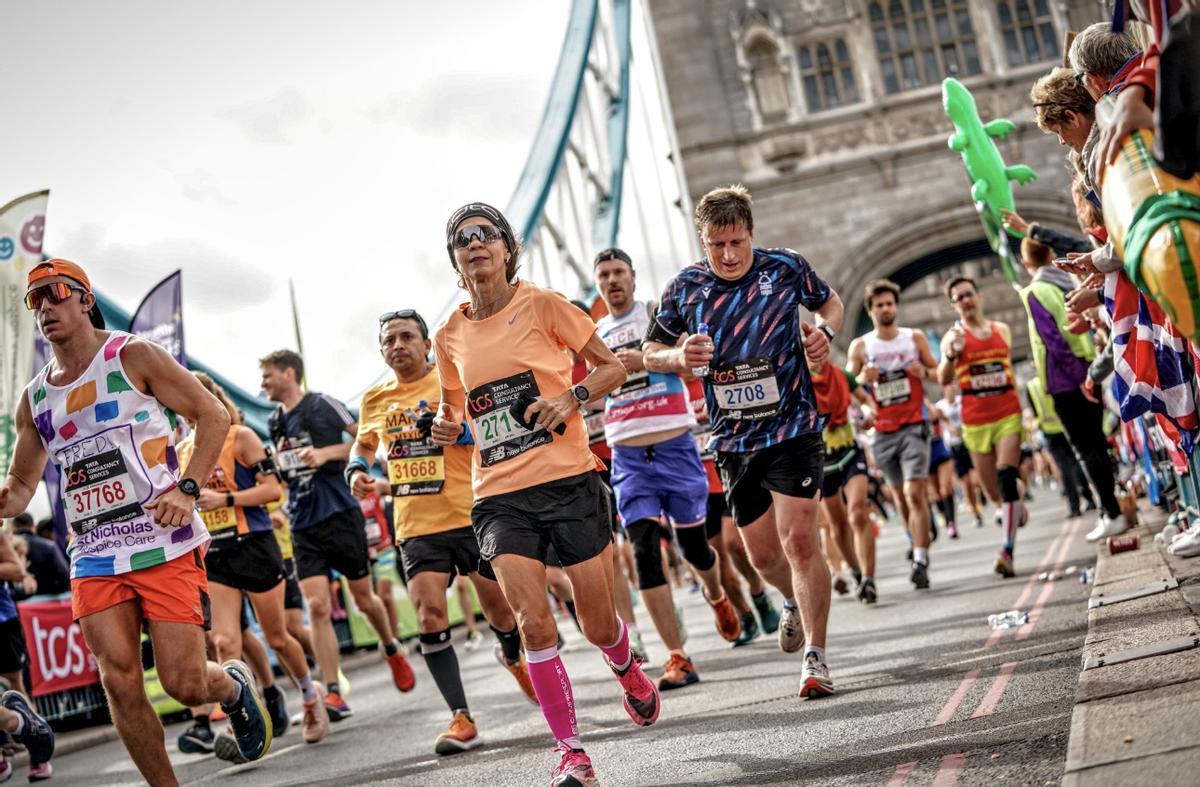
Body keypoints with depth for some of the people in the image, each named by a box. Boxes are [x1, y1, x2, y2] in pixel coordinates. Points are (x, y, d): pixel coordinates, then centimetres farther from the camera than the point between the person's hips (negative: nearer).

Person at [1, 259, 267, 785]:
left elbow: (213, 415, -2)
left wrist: (187, 488, -14)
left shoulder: (133, 357, -2)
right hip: (95, 558, 5)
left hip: (166, 544, -4)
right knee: (119, 683, -5)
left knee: (184, 683, -7)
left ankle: (235, 688, 28)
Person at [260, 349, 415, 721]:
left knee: (364, 598, 8)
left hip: (341, 514, -4)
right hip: (304, 525, 4)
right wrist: (270, 466, 9)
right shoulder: (274, 422, 13)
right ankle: (333, 693, -10)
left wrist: (326, 452, -18)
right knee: (317, 606, -10)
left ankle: (392, 651, 38)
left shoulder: (323, 405, -5)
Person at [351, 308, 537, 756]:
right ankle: (461, 718, -6)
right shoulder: (375, 400, 10)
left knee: (500, 610, 7)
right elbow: (364, 443, 29)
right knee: (430, 616, -12)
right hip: (416, 528, 3)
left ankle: (514, 657, 43)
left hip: (471, 517, -3)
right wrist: (356, 469, 9)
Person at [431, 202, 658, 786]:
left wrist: (571, 397, -14)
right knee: (533, 621, -13)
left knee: (597, 624, 4)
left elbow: (613, 367, 4)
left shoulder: (541, 305, -2)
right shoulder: (450, 336, 7)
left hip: (568, 480, -2)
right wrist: (447, 429, 1)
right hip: (500, 497, 2)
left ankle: (631, 676, 40)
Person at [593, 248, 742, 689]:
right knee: (645, 550, -11)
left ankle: (717, 597, 43)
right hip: (627, 455, 3)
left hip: (674, 446, -2)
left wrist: (645, 360, -27)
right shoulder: (594, 335, 13)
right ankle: (677, 659, -10)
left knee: (692, 544, 6)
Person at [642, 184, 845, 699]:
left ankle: (816, 656, -2)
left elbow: (829, 302, 13)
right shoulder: (686, 288, -4)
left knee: (799, 540, -12)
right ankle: (796, 603, 45)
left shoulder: (786, 267, -7)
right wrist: (679, 357, -16)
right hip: (733, 441, 3)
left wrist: (823, 333, -9)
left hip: (794, 429, -3)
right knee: (762, 553, 12)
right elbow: (650, 353, 6)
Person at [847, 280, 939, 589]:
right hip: (882, 431, 2)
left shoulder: (915, 338, 4)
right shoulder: (860, 346, 3)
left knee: (914, 492, -14)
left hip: (914, 426, -2)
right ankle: (916, 542, 34)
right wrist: (863, 379, -16)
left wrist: (925, 372, -11)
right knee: (898, 492, 13)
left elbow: (941, 374, 11)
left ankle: (921, 562, -18)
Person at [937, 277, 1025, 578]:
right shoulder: (954, 336, 0)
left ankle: (1008, 552, -20)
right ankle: (1017, 507, 43)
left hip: (1008, 414, 0)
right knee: (993, 491, 6)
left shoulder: (1002, 329, 10)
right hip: (976, 423, 0)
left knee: (1006, 479, -18)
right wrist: (951, 355, -31)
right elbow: (943, 379, -13)